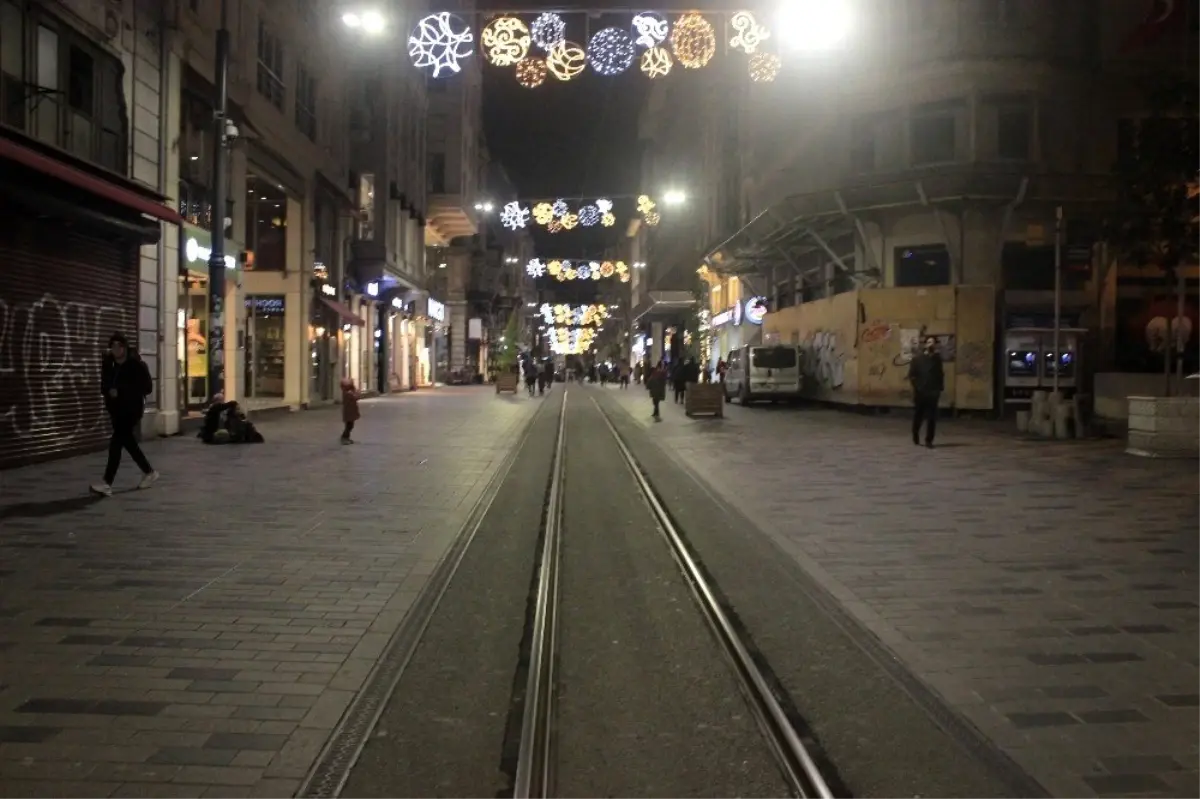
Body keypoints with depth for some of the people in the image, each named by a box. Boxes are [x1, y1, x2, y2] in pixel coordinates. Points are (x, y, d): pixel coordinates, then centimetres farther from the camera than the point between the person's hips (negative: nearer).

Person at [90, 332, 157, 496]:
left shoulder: (137, 365, -12)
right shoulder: (107, 364, 5)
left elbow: (148, 388, -13)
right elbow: (104, 386, 14)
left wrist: (122, 391, -20)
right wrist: (109, 391, -11)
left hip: (132, 409, -7)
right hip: (116, 409, 7)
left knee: (116, 442, -15)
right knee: (127, 441, 15)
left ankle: (107, 483, -18)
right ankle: (149, 472, 33)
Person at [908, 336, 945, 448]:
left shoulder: (937, 359, 7)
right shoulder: (917, 359, 1)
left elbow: (941, 374, 10)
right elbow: (911, 375, -1)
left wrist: (940, 388, 2)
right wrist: (917, 386, -9)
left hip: (933, 393, 1)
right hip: (920, 392, -1)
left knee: (932, 418, -3)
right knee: (918, 416, 8)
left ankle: (929, 440, 2)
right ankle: (915, 435, 31)